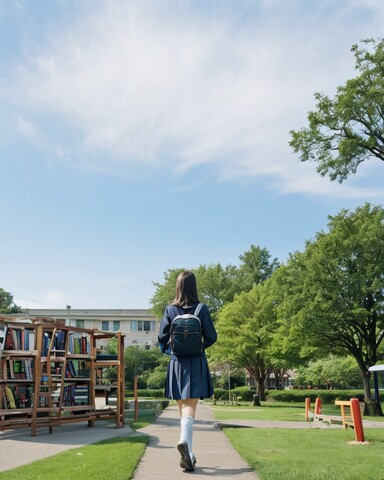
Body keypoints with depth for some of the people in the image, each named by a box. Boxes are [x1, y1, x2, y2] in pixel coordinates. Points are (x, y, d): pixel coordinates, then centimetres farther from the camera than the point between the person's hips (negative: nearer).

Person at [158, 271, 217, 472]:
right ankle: (184, 441, -27)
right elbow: (212, 337, -6)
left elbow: (162, 337, -4)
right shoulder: (202, 309, -6)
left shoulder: (170, 309, -2)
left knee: (183, 409, 13)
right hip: (196, 364, -2)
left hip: (177, 364, 2)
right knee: (190, 409, -1)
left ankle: (189, 455, 18)